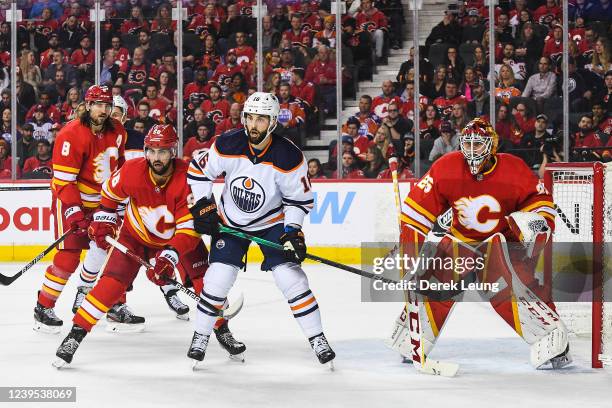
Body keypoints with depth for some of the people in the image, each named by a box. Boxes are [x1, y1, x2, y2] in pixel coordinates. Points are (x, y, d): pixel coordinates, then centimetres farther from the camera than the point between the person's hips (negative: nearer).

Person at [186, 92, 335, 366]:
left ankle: (317, 339, -1)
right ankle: (200, 337, 11)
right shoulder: (227, 145, -19)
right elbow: (198, 171, -3)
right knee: (218, 277, -8)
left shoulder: (288, 157, -23)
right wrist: (203, 206, -7)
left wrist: (292, 232, -20)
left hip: (272, 222, -1)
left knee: (290, 277, -12)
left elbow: (300, 198, -11)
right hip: (231, 221, 1)